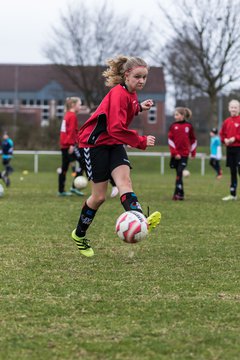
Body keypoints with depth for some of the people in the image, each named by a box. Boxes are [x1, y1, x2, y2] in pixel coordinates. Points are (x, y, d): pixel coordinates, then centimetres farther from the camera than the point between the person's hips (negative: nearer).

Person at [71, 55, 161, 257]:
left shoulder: (130, 93, 5)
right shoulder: (119, 94, -22)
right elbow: (116, 128, -30)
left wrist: (139, 108, 8)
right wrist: (142, 142, -29)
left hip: (114, 143, 7)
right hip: (95, 143, -7)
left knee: (124, 179, -19)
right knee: (100, 196, -3)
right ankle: (79, 235, 18)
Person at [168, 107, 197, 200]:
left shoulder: (189, 126, 3)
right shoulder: (173, 126, 3)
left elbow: (193, 140, 12)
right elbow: (170, 140, -1)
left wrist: (193, 152, 12)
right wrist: (175, 153, -10)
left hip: (184, 154, -2)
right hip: (175, 154, 2)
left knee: (179, 173, -12)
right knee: (178, 174, 7)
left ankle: (177, 193, -14)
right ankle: (181, 194, 13)